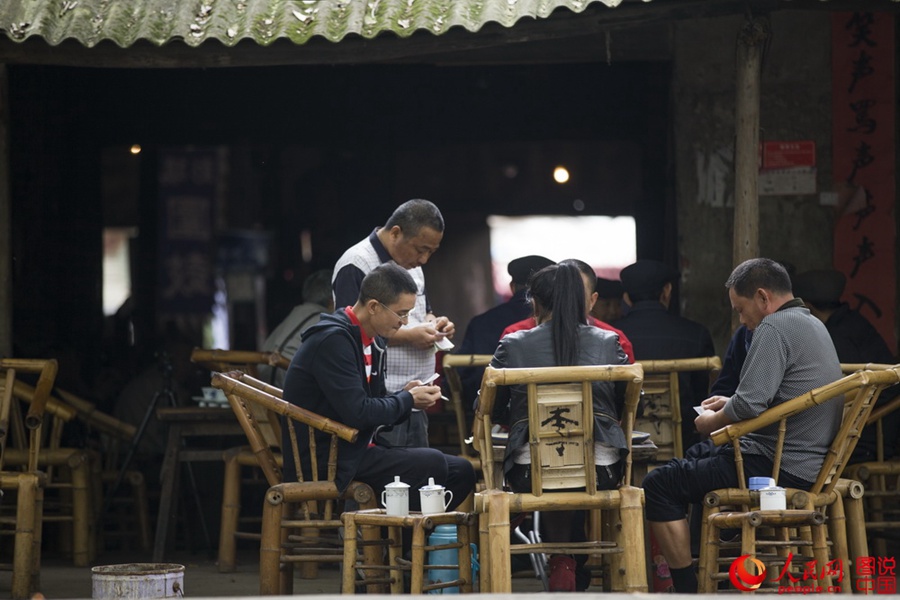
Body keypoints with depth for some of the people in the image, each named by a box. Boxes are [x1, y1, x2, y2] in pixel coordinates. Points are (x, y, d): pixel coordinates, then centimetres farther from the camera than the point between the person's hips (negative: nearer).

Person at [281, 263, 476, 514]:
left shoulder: (373, 340, 12)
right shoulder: (333, 340, -19)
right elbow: (358, 414, -24)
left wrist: (405, 394, 0)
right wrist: (407, 400, -10)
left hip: (356, 451, 10)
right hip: (324, 462, -10)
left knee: (460, 472, 4)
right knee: (432, 464, -23)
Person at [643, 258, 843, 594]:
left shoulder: (775, 327, -17)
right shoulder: (811, 324, 16)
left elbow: (750, 405, -24)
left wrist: (712, 422, -5)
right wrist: (731, 403, 19)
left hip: (782, 470, -11)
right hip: (811, 462, 11)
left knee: (660, 485, -9)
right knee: (697, 456, 31)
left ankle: (687, 589, -8)